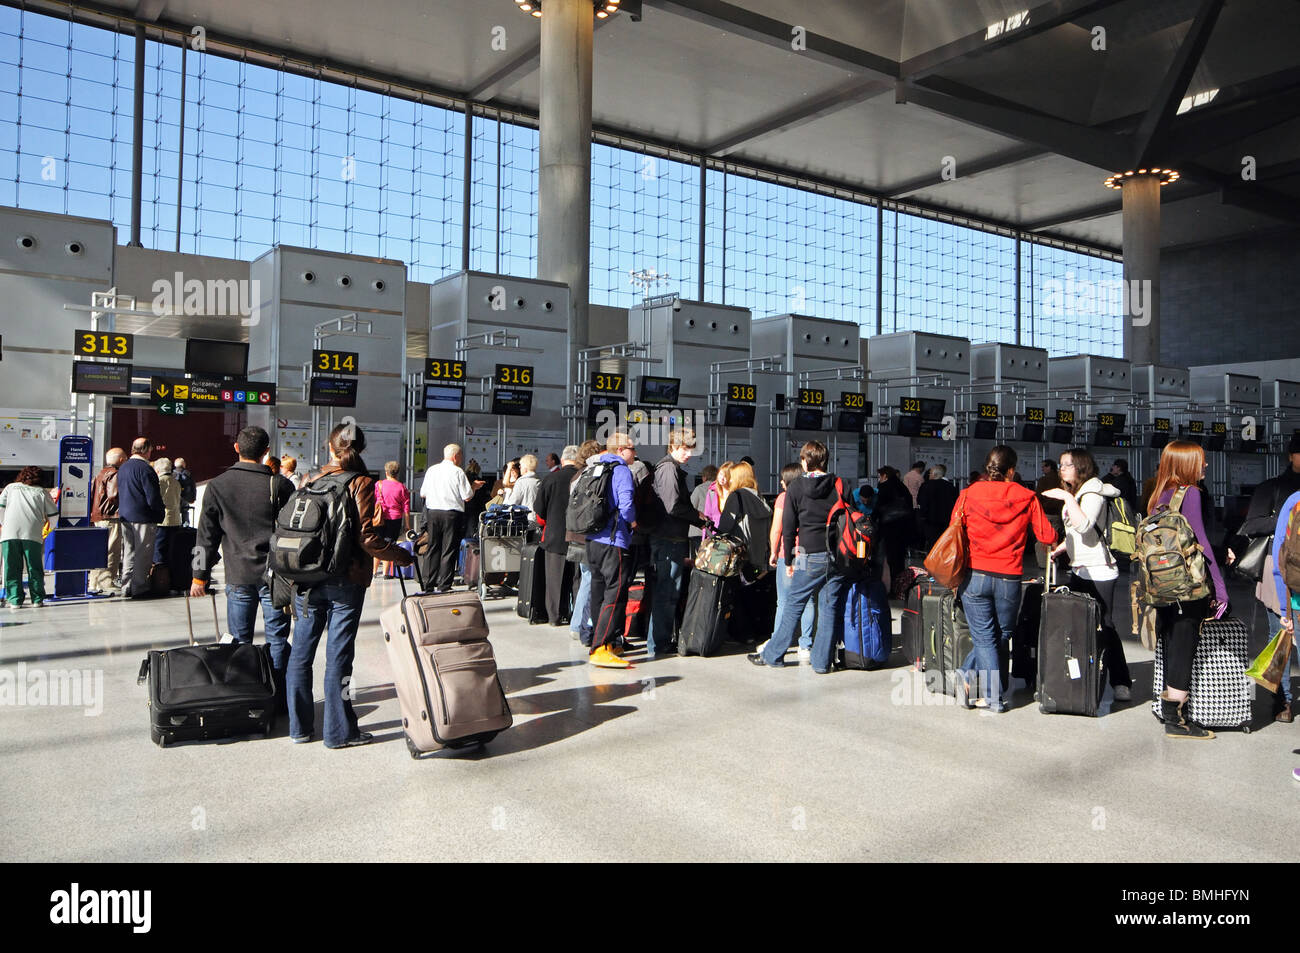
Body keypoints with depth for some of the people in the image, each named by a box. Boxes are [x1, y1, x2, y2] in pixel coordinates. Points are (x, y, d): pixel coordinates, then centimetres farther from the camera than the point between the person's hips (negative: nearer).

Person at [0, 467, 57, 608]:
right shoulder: (42, 492, 14)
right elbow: (53, 515, 14)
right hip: (33, 533, -1)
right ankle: (37, 599, 7)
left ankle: (14, 600, 2)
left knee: (12, 567, 5)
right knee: (34, 567, 6)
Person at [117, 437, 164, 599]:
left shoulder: (122, 468, 11)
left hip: (125, 517, 8)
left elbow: (120, 493, 17)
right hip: (144, 517, -8)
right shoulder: (145, 469, -16)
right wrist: (161, 513, -5)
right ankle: (140, 588, 2)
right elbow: (153, 497, -18)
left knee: (128, 552, 14)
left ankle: (127, 587, 19)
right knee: (143, 554, -1)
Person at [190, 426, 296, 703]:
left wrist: (200, 576, 10)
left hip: (238, 576, 1)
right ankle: (280, 699, 10)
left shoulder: (217, 486, 1)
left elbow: (207, 535, 4)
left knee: (239, 640, 11)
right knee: (277, 638, 6)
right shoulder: (280, 485, -5)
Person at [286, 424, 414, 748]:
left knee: (301, 651, 12)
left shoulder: (312, 482, 7)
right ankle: (339, 731, 8)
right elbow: (367, 539, -14)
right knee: (338, 655, 0)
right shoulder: (360, 484, -8)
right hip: (345, 581, -5)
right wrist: (404, 557, -4)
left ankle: (300, 726, 21)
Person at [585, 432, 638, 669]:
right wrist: (633, 521, -2)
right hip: (614, 541, -9)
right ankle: (600, 649, -14)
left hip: (593, 540, 9)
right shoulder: (621, 471, -9)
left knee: (600, 591, 16)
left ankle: (600, 641, 25)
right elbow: (626, 505, -20)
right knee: (616, 593, -9)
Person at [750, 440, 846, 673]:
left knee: (793, 605, 7)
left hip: (811, 557, -2)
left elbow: (788, 528, 1)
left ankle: (773, 654, 15)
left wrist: (788, 561, 8)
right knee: (830, 609, 6)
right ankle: (823, 662, 9)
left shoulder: (796, 487, 0)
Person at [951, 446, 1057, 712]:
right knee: (1000, 636, 17)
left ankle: (993, 697, 4)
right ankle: (969, 675, 10)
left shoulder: (968, 494, 0)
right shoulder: (1026, 497, -1)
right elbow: (1048, 535, 3)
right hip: (1009, 579, 0)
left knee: (985, 638, 7)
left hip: (975, 576, 0)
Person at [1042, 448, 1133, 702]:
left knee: (1104, 626, -7)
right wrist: (1059, 549, 17)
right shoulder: (1076, 493, 19)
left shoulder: (1093, 493, -11)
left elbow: (1084, 526, -28)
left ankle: (1121, 683, 0)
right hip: (1079, 569, 10)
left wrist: (1068, 498, -25)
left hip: (1097, 571, -10)